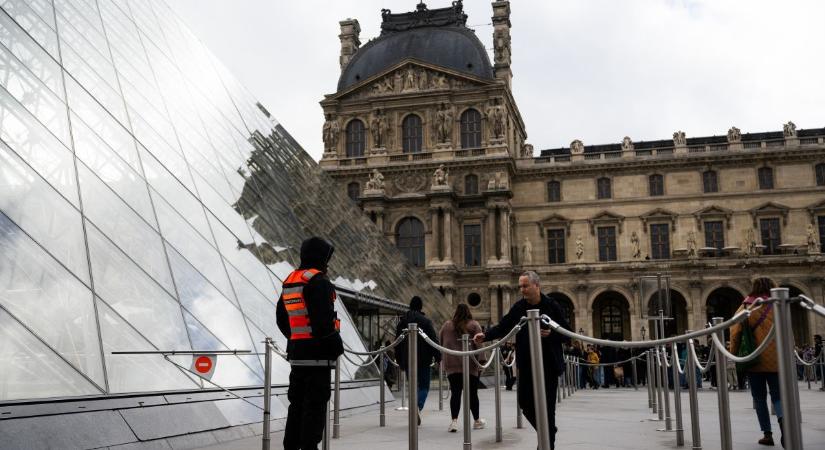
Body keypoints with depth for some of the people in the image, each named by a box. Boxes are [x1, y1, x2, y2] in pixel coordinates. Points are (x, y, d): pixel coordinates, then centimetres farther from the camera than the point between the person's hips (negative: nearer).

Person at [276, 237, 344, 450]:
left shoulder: (289, 282, 14)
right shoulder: (318, 281, -13)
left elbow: (281, 318, 19)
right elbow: (323, 319, -21)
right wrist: (336, 344, -10)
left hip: (296, 351, 8)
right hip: (318, 353, -8)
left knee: (297, 401, 15)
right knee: (316, 403, -3)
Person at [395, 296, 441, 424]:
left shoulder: (402, 322, 8)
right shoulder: (426, 321, -5)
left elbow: (397, 343, 12)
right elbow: (434, 340, -9)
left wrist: (399, 361, 18)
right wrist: (438, 356, -1)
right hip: (423, 360, -3)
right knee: (424, 386, 4)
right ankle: (418, 407, -21)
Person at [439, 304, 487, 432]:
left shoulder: (447, 325, 8)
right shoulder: (474, 325, 1)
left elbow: (439, 342, 11)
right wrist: (481, 361, -5)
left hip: (451, 364, 1)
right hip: (470, 364, -1)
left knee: (455, 393, 1)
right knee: (472, 393, 9)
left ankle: (454, 421, -13)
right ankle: (477, 421, 22)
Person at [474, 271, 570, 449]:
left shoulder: (552, 306, -5)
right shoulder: (519, 307, 5)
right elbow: (503, 327, 4)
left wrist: (551, 334, -23)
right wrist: (486, 336, -10)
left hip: (548, 363, -4)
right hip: (526, 364, 4)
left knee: (547, 406, 0)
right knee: (525, 401, 5)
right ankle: (548, 432, 31)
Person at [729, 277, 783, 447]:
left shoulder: (744, 308, 0)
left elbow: (735, 334, -5)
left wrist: (734, 356, 2)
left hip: (754, 361, 0)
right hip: (774, 360, 0)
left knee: (760, 398, 12)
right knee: (777, 396, 8)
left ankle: (767, 434, 9)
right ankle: (783, 422, -21)